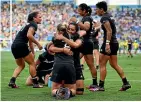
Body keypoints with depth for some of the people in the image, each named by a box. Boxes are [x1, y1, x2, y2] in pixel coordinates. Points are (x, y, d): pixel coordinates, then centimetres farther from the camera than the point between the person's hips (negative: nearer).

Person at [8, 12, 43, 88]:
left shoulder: (29, 25, 27)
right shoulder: (33, 24, -2)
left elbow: (30, 42, 31)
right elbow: (29, 35, -21)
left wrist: (33, 53, 31)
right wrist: (38, 44, -12)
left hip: (14, 46, 9)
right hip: (21, 45, -9)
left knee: (21, 65, 19)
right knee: (32, 63, 4)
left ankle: (12, 81, 2)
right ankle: (35, 83, 7)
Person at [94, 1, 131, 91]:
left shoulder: (104, 18, -13)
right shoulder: (109, 16, 15)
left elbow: (109, 31, -23)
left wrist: (107, 44, -27)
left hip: (109, 43, -9)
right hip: (115, 42, 9)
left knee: (102, 64, -4)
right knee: (114, 64, 14)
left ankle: (101, 86, -2)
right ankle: (126, 83, 13)